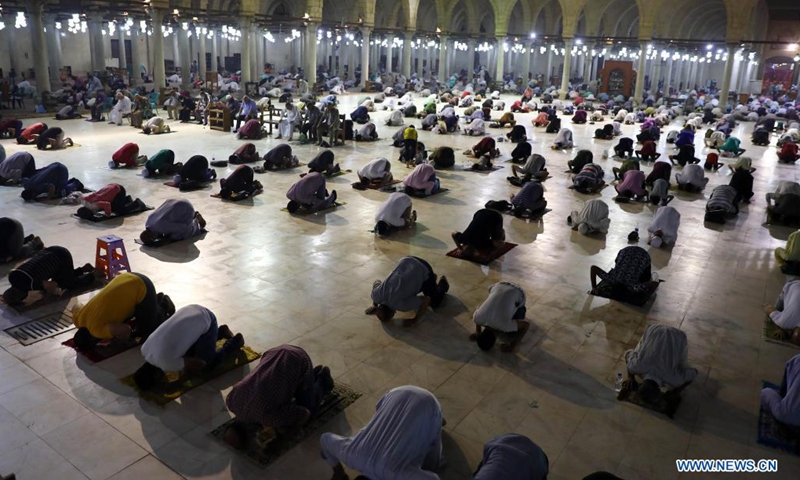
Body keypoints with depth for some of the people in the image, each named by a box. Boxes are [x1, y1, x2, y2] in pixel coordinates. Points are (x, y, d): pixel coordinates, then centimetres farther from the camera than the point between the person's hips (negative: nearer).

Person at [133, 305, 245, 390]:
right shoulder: (144, 349, -5)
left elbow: (201, 363, -17)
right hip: (191, 311, 8)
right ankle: (221, 331, 33)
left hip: (206, 320, -7)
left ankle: (236, 341, 21)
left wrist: (187, 374, 2)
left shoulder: (166, 363, -26)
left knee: (207, 366, 2)